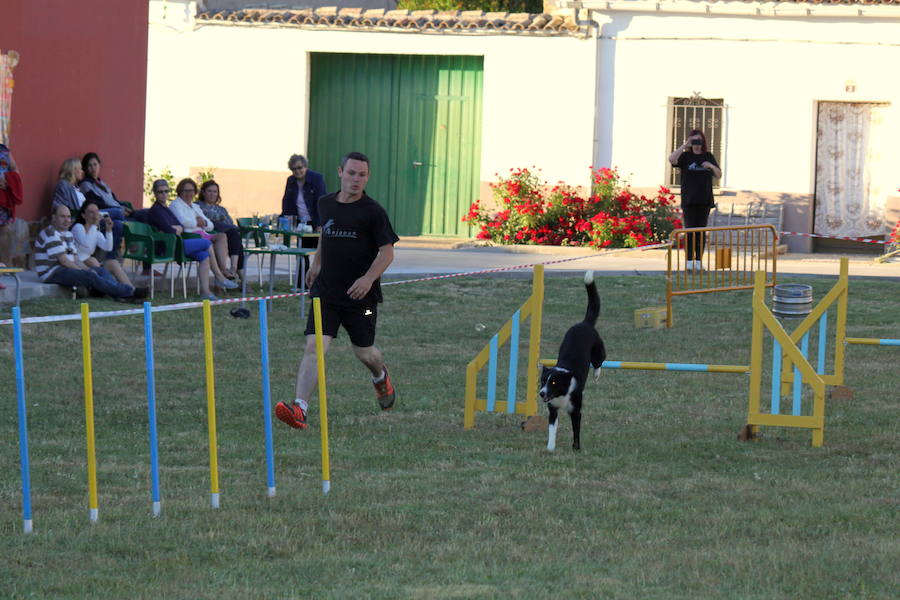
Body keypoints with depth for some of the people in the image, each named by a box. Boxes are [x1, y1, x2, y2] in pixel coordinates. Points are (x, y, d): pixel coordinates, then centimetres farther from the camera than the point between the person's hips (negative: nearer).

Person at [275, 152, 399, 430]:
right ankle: (299, 409, -24)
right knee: (314, 347, -14)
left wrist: (369, 278, -24)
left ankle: (381, 377, 49)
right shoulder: (325, 204, 7)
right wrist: (316, 263, 32)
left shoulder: (373, 212, -7)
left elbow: (387, 252, -9)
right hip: (326, 292, 3)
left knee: (364, 352, 12)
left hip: (360, 295, -3)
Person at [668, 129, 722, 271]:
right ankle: (689, 260, -3)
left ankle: (699, 260, 8)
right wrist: (685, 145, -20)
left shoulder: (709, 157, 12)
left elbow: (719, 175, 12)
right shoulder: (685, 156, 2)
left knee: (701, 231, 4)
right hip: (689, 199, -3)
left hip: (705, 200, 3)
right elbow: (672, 159, -18)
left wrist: (711, 166, -8)